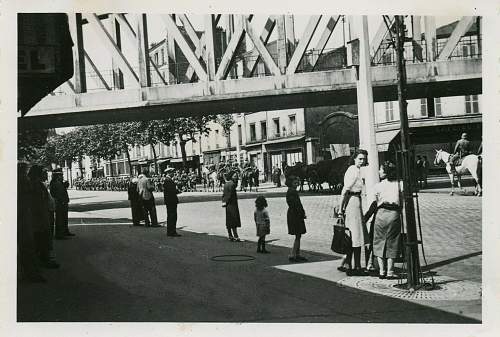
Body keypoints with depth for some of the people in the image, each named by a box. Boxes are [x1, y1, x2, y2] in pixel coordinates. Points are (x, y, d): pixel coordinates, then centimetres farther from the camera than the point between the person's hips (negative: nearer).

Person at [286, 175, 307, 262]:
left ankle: (298, 255, 20)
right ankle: (292, 255, -6)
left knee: (298, 236, 13)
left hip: (297, 216, 10)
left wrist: (303, 213, 8)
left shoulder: (294, 191, 16)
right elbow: (294, 205, -20)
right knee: (298, 236, -8)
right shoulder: (291, 192, -15)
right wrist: (302, 214, -15)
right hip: (294, 216, -10)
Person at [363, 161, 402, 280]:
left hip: (381, 213, -1)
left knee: (379, 243, 10)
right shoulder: (398, 184, 9)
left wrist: (366, 217, 9)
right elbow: (401, 202, 8)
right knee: (392, 243, 8)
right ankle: (390, 272, 6)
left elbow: (374, 205, 2)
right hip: (395, 214, 1)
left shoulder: (377, 186, 3)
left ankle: (382, 271, 6)